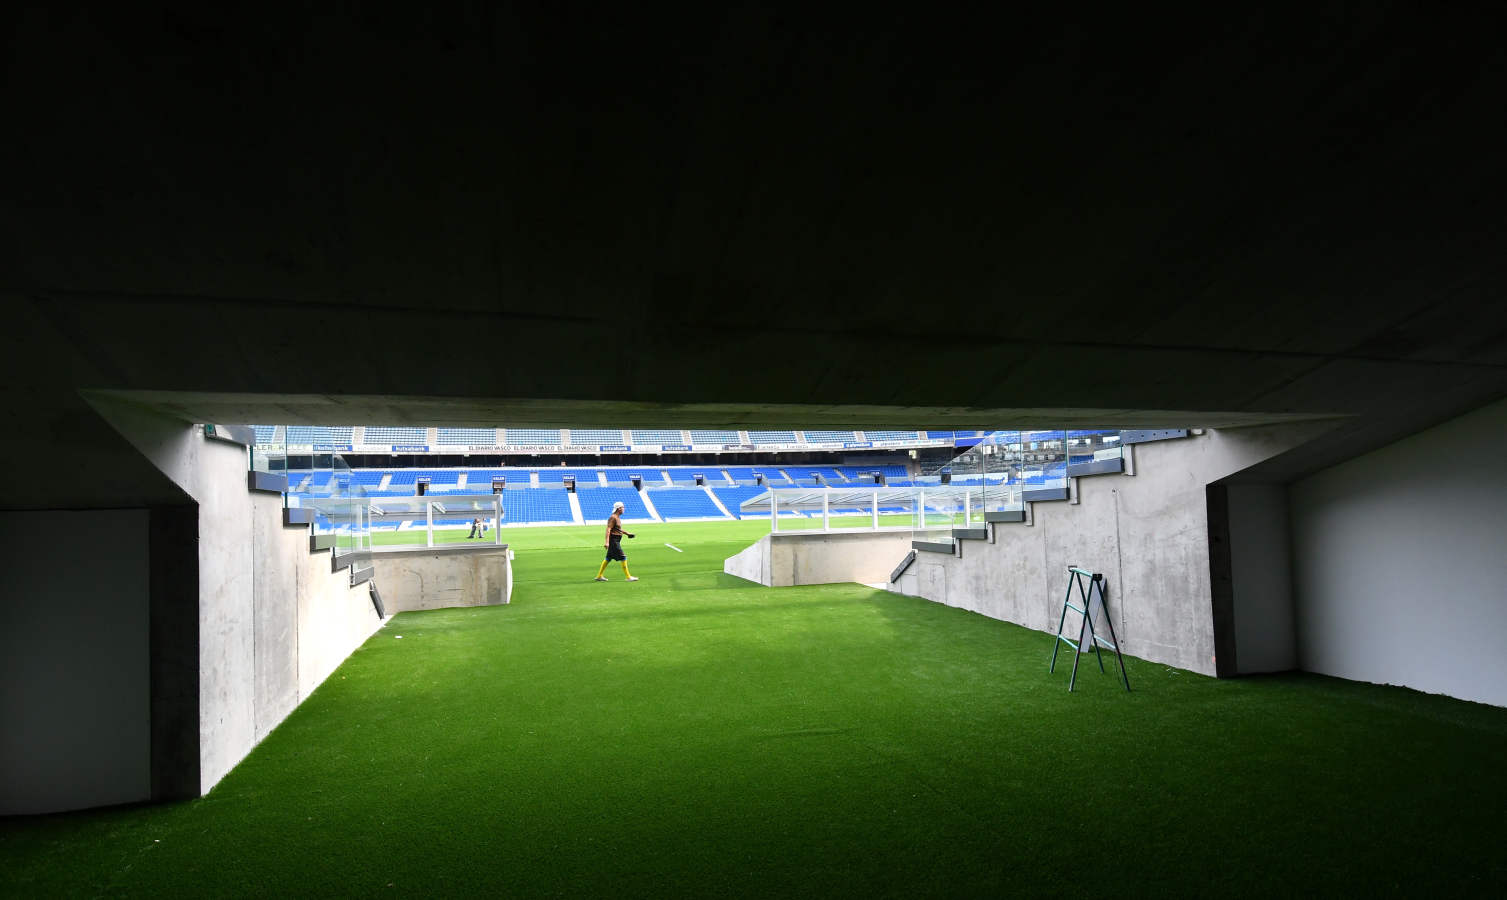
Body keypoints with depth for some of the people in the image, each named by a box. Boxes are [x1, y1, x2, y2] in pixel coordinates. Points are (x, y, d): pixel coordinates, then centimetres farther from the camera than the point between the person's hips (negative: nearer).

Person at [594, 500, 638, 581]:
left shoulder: (618, 517, 15)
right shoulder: (613, 517, -16)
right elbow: (608, 530, -23)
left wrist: (626, 533, 30)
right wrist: (606, 542, -30)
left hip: (616, 541, 10)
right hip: (613, 540, -10)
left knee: (608, 558, 14)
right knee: (623, 558, -7)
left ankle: (599, 576, 21)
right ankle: (628, 577, -2)